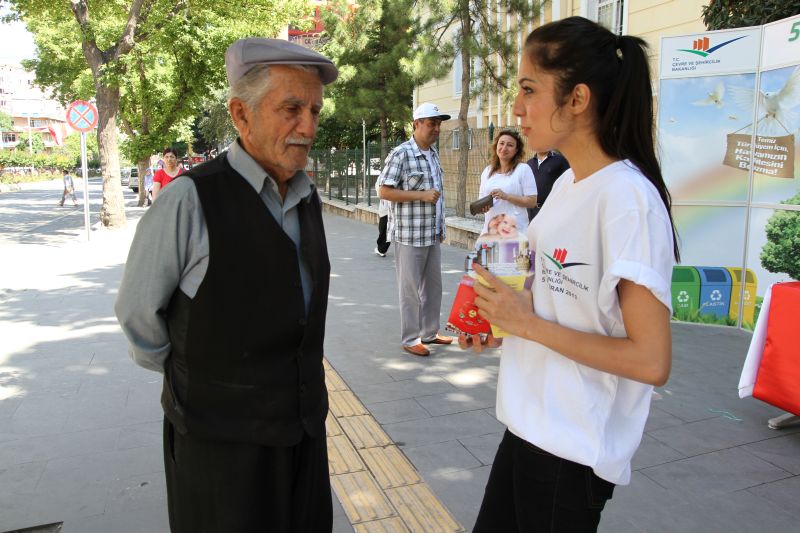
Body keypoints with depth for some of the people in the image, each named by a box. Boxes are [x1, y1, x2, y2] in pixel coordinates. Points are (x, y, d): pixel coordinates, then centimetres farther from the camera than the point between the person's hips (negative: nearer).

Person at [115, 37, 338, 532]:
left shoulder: (308, 199, 2)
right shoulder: (190, 200, -18)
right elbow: (138, 312, -7)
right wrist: (190, 380, 6)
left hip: (305, 421, 6)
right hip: (222, 433, -5)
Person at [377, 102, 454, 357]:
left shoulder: (433, 154, 13)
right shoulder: (401, 154, -12)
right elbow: (383, 191, -15)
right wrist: (421, 195, -19)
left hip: (432, 234, 8)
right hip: (409, 235, -8)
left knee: (433, 285, 14)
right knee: (411, 288, 2)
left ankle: (430, 332, 28)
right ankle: (410, 339, 13)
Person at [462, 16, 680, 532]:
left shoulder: (627, 198, -21)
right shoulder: (566, 183, 5)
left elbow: (652, 361, -23)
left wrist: (529, 324, -20)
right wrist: (499, 313, 1)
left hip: (574, 450, -8)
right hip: (531, 424, 8)